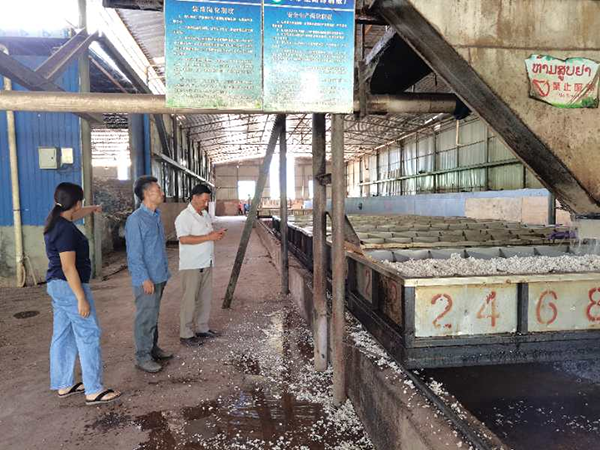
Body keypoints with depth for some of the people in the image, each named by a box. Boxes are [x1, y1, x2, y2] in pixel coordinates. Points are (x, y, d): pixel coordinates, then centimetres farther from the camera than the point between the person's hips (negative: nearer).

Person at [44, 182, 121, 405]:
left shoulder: (56, 221, 7)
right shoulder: (66, 230, -22)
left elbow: (74, 215, 31)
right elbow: (68, 267, -24)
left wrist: (93, 209, 50)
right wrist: (81, 298, -22)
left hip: (57, 285, 10)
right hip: (70, 287, -10)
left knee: (63, 336, 16)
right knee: (88, 336, -3)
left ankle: (63, 385, 28)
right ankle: (93, 391, 4)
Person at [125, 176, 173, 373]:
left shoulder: (156, 216, 10)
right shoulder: (136, 219, -17)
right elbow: (134, 253, -18)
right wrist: (145, 278, -19)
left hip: (159, 277, 8)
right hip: (146, 279, -8)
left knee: (154, 315, 18)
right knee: (145, 317, 1)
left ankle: (153, 348, 31)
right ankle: (142, 357, 13)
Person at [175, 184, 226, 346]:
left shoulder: (206, 215, 14)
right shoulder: (184, 217, -13)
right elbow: (184, 239, -23)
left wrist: (216, 234, 2)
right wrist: (209, 237, -22)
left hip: (206, 263, 8)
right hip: (191, 265, -8)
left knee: (205, 297, 13)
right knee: (190, 299, -1)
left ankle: (202, 328, 25)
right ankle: (186, 334, 8)